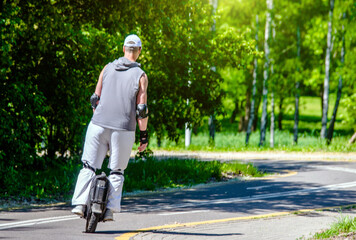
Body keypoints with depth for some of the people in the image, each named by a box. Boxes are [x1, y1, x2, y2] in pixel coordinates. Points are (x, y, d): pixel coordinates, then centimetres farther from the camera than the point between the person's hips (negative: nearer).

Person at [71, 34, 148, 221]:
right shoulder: (140, 76, -1)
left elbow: (95, 99, 10)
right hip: (124, 129, -2)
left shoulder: (107, 69, 7)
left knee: (89, 166, 7)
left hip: (99, 125, 2)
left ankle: (79, 203, -8)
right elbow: (141, 110, -5)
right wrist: (144, 135, 2)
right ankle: (110, 209, 2)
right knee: (116, 171, 10)